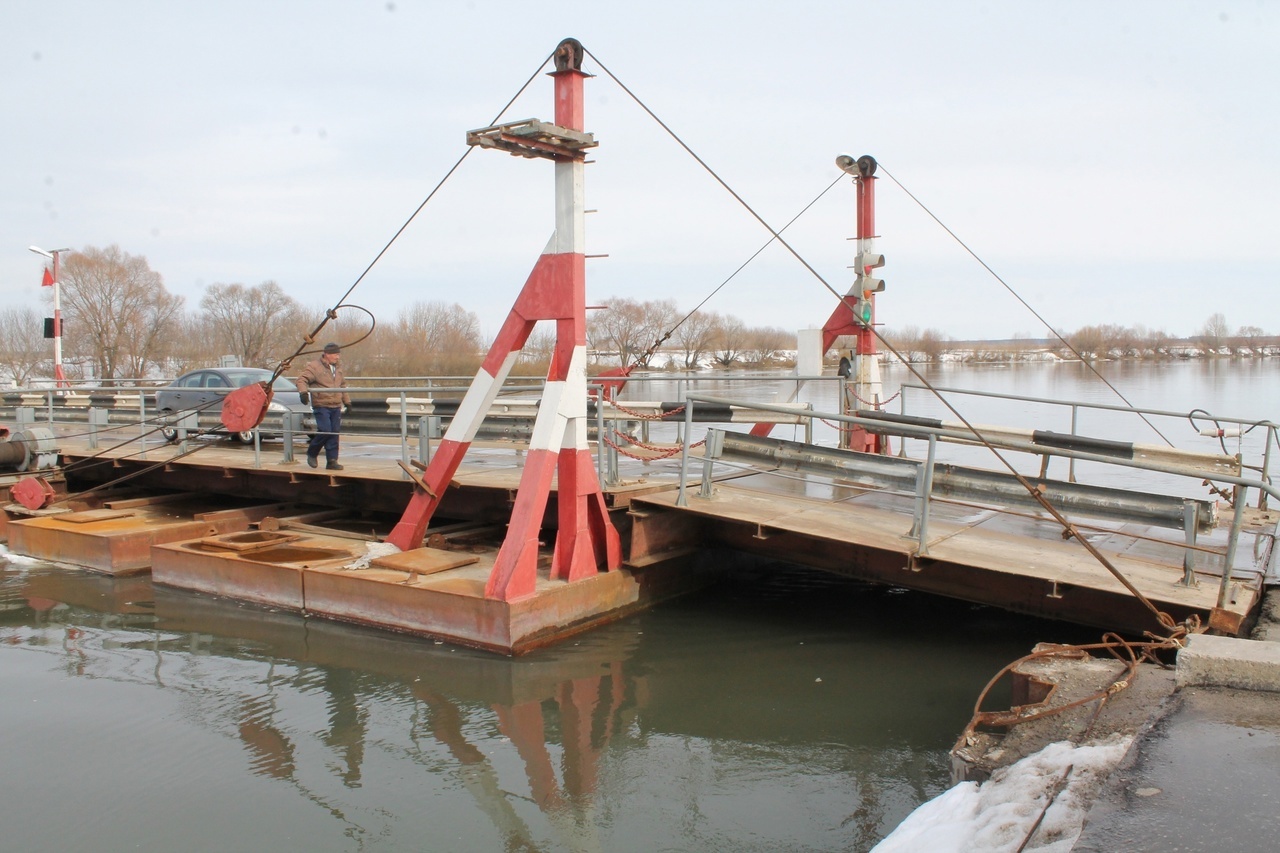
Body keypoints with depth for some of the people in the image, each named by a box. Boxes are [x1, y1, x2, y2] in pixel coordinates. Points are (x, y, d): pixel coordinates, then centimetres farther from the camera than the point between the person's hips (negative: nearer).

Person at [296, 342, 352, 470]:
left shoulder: (337, 369, 17)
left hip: (336, 407, 7)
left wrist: (347, 401, 24)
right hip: (321, 406, -7)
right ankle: (312, 453, 10)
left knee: (334, 433, 3)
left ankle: (332, 461, 8)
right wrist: (303, 391, -28)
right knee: (325, 431, -15)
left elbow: (343, 385, 26)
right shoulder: (314, 367, -6)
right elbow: (302, 379, -12)